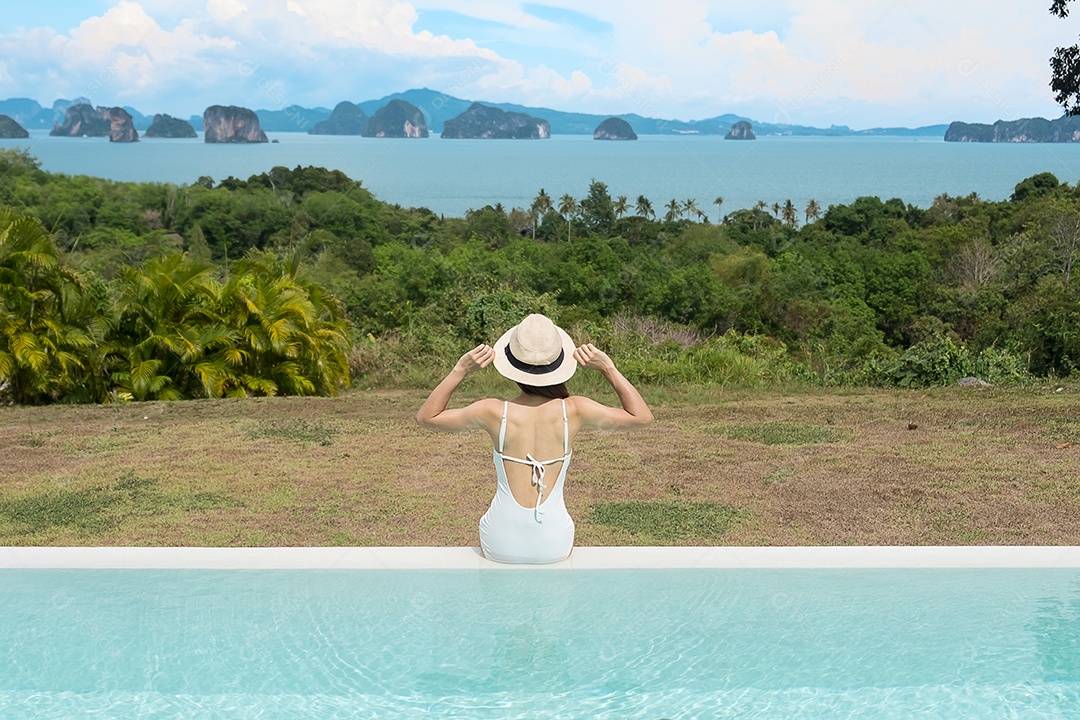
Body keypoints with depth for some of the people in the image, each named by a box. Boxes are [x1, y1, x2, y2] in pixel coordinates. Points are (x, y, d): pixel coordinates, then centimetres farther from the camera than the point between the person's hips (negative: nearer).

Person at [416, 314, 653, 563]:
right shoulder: (573, 411, -13)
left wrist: (460, 370, -7)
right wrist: (607, 367, -4)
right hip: (554, 547, 1)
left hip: (501, 546, 0)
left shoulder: (495, 413, -14)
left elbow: (426, 416, 1)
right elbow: (642, 416, 1)